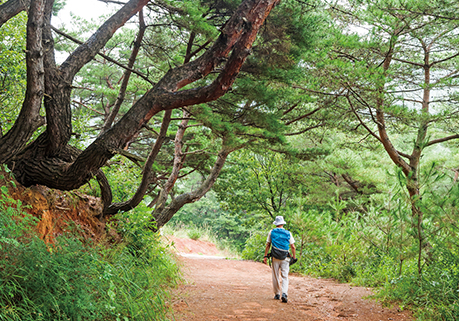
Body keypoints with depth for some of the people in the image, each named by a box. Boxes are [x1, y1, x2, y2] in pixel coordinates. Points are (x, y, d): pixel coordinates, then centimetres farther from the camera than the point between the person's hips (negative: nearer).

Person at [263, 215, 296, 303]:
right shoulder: (288, 233, 3)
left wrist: (265, 256, 7)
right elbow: (293, 247, 3)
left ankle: (277, 294, 15)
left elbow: (268, 245, 3)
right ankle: (284, 293, -16)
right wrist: (294, 257, 11)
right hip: (285, 258, 0)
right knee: (285, 276, 0)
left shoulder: (272, 232, 4)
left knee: (275, 276, 10)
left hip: (275, 257, 0)